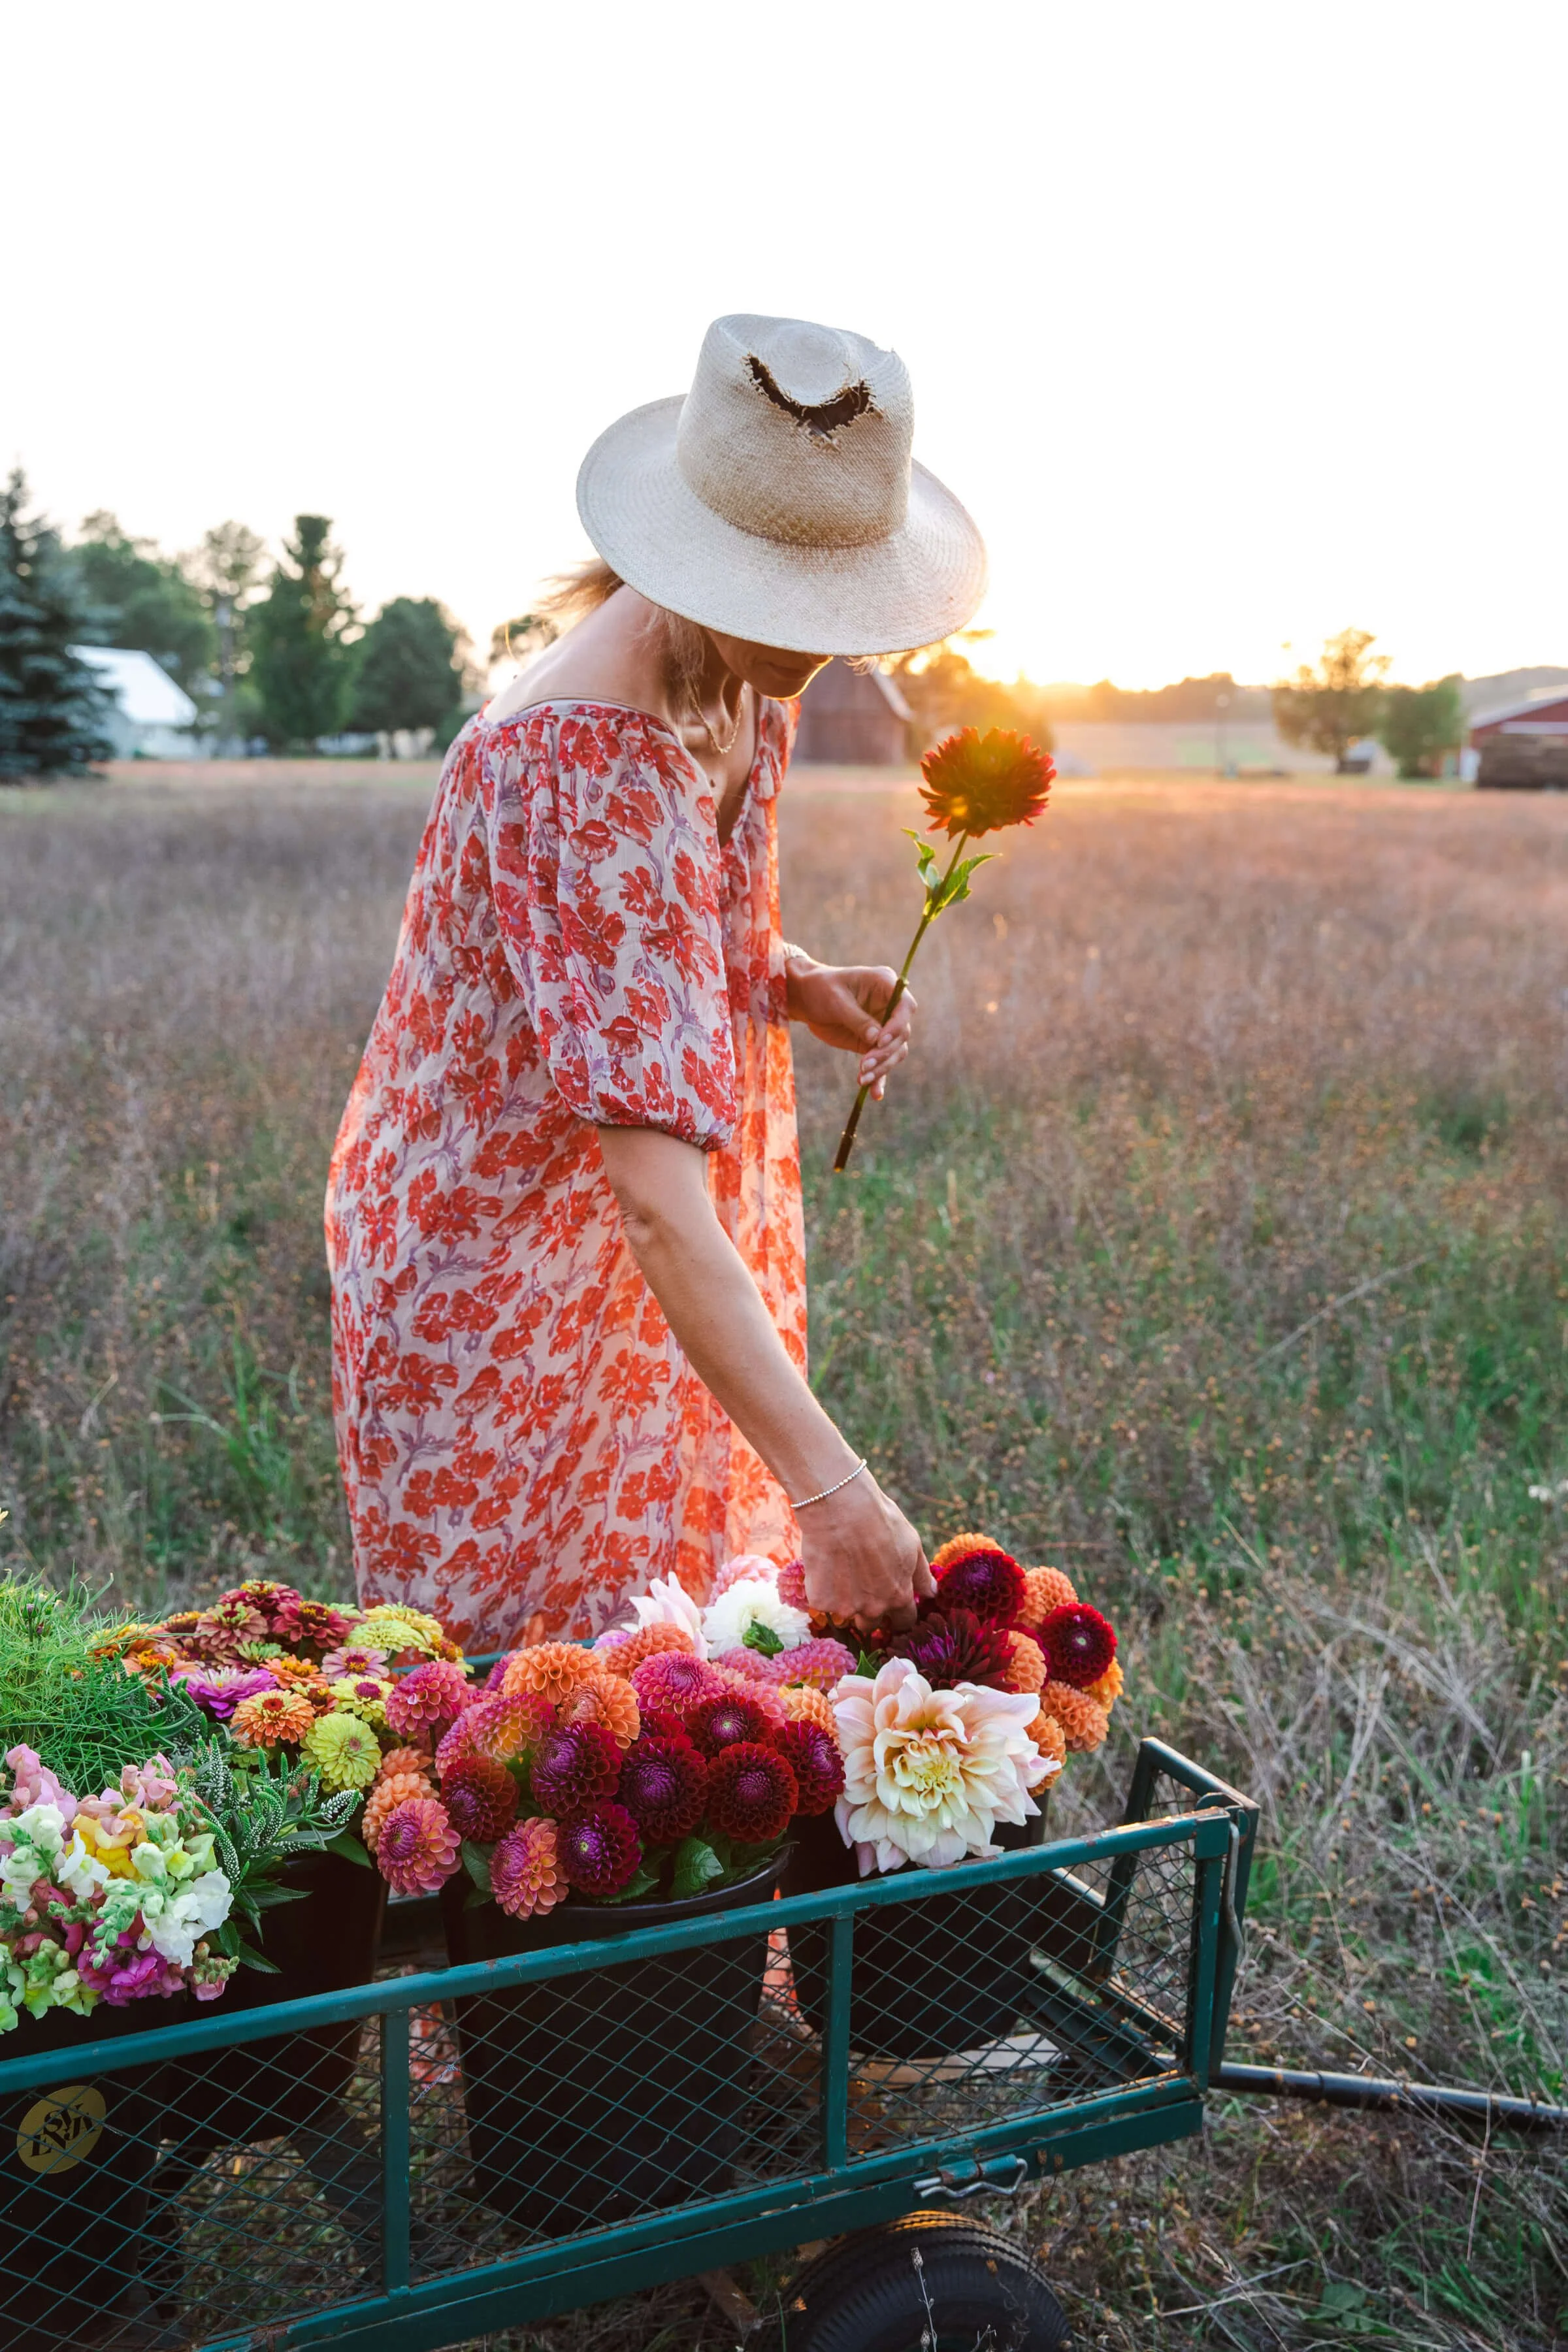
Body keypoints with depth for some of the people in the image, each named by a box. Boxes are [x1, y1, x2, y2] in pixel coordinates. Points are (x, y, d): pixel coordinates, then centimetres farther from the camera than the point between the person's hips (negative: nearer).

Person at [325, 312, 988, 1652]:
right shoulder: (575, 767, -32)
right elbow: (656, 1196, -38)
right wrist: (829, 1489, -40)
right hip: (502, 1281, -8)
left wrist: (793, 985, -5)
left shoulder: (746, 684, -4)